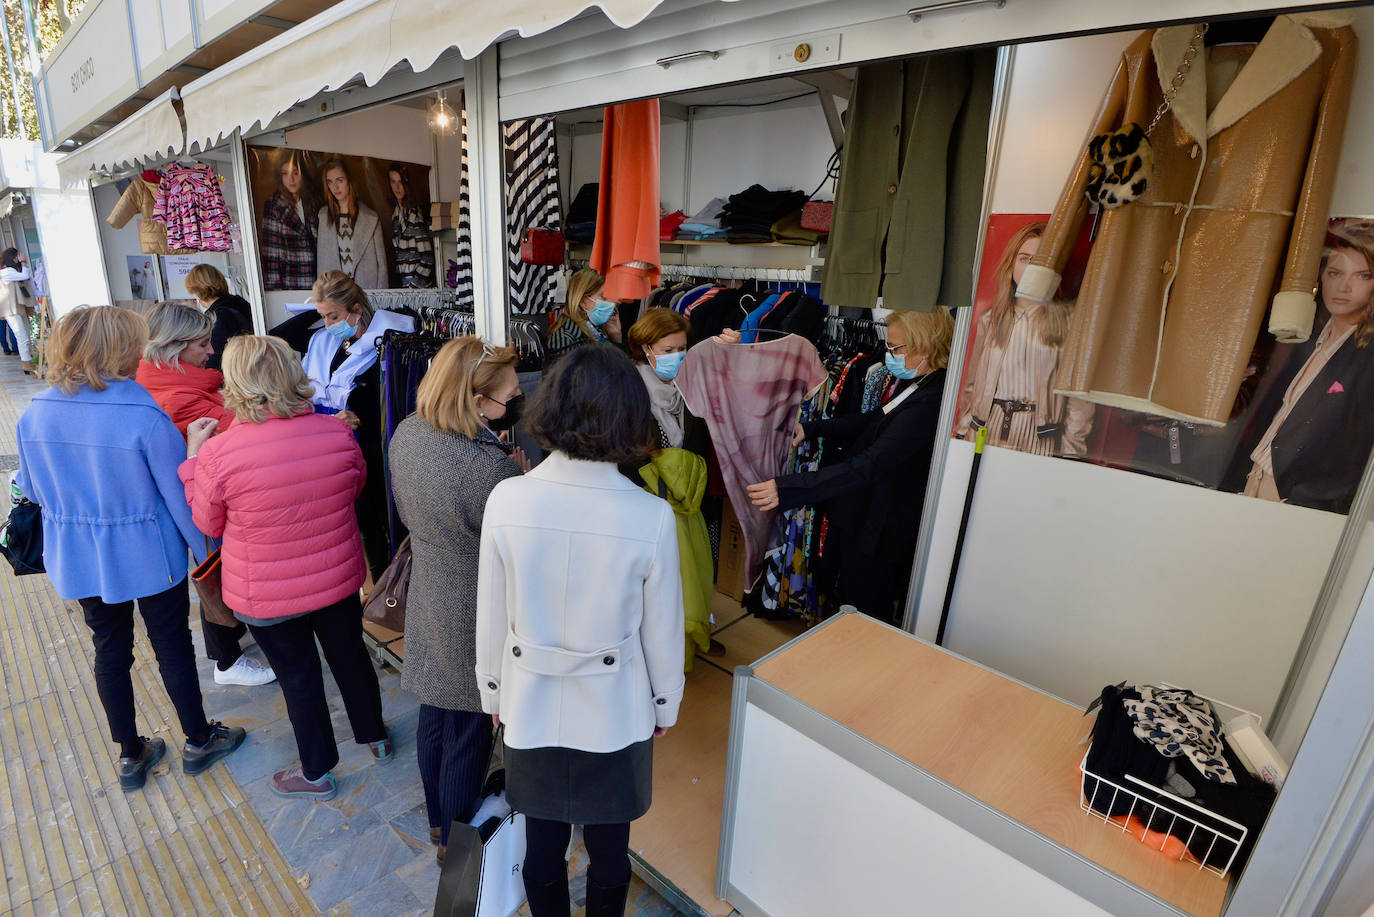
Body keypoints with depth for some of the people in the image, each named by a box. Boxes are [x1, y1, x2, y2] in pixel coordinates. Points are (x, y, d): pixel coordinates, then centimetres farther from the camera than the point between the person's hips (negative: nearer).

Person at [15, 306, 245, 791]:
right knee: (172, 645, 13)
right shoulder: (144, 416, -24)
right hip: (148, 556, -5)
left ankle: (130, 754, 35)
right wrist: (207, 551, -6)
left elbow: (31, 488, 7)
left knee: (109, 650, 19)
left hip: (77, 558, 5)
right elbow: (180, 495, -18)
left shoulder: (34, 414, -7)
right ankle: (199, 741, 31)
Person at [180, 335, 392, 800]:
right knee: (350, 654, 23)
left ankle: (316, 772, 37)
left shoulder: (219, 453, -24)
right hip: (339, 579, 3)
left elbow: (209, 524, -5)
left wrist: (193, 456, 1)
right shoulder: (337, 432, -15)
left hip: (268, 596, -2)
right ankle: (376, 736, 44)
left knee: (299, 676, 16)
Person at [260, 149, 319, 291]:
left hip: (315, 284, 3)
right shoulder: (273, 206, -1)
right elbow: (271, 253, -5)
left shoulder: (312, 201, 11)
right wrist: (274, 288, -13)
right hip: (289, 285, -3)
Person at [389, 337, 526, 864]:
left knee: (434, 715, 27)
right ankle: (456, 843, 41)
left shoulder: (406, 434, -8)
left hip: (426, 599, 8)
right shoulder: (493, 470, -34)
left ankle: (439, 820, 52)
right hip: (474, 618, -8)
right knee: (468, 733, 16)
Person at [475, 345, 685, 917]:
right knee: (608, 851, 23)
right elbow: (662, 631, -11)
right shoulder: (652, 517, -23)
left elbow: (492, 617, -7)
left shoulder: (506, 500, -19)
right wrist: (666, 706, 8)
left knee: (543, 847, 24)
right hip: (616, 715, -1)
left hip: (532, 709, 2)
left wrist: (493, 692, 11)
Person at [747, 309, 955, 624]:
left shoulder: (927, 404, -29)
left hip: (879, 535, -9)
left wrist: (787, 489, -42)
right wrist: (810, 428, 7)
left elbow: (870, 465, -37)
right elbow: (873, 421, 17)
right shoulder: (914, 385, 2)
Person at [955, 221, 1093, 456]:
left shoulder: (1067, 322, 1)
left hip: (1039, 438, -2)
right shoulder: (990, 320, 11)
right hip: (987, 429, 2)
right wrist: (963, 431, 8)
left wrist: (1071, 450, -4)